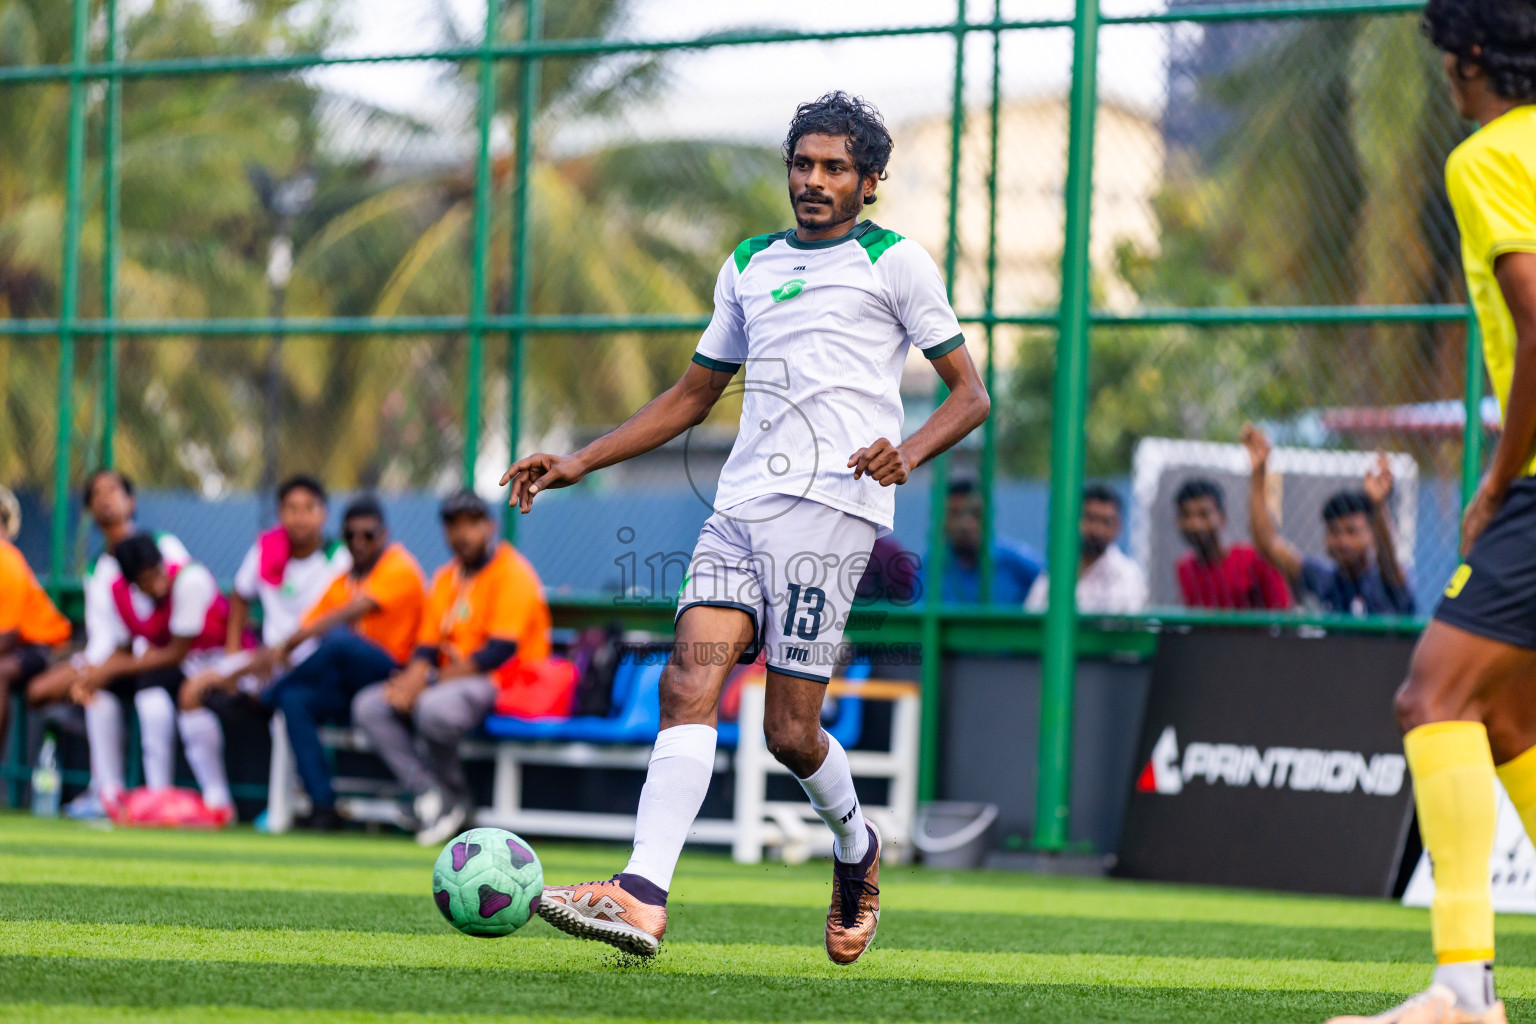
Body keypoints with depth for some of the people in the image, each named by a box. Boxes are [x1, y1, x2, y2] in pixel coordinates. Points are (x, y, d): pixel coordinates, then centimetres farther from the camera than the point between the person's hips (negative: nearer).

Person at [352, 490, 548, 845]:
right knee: (369, 706, -6)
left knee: (433, 709, -37)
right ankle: (431, 796, -14)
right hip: (451, 680, 9)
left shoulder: (512, 573, -10)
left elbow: (501, 650, -19)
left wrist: (427, 684, -19)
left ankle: (455, 796, -11)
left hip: (504, 683, -9)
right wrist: (412, 679, -13)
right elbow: (428, 646, 13)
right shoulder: (445, 579, 17)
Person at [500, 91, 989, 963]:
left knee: (791, 731, -8)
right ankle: (643, 899, -25)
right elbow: (692, 397, 30)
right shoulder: (749, 267, 22)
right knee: (691, 683, -14)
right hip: (742, 502, 5)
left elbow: (970, 393, 4)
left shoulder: (896, 261, 6)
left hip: (831, 504, -5)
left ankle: (857, 849, 23)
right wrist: (580, 463, 21)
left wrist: (910, 452, -16)